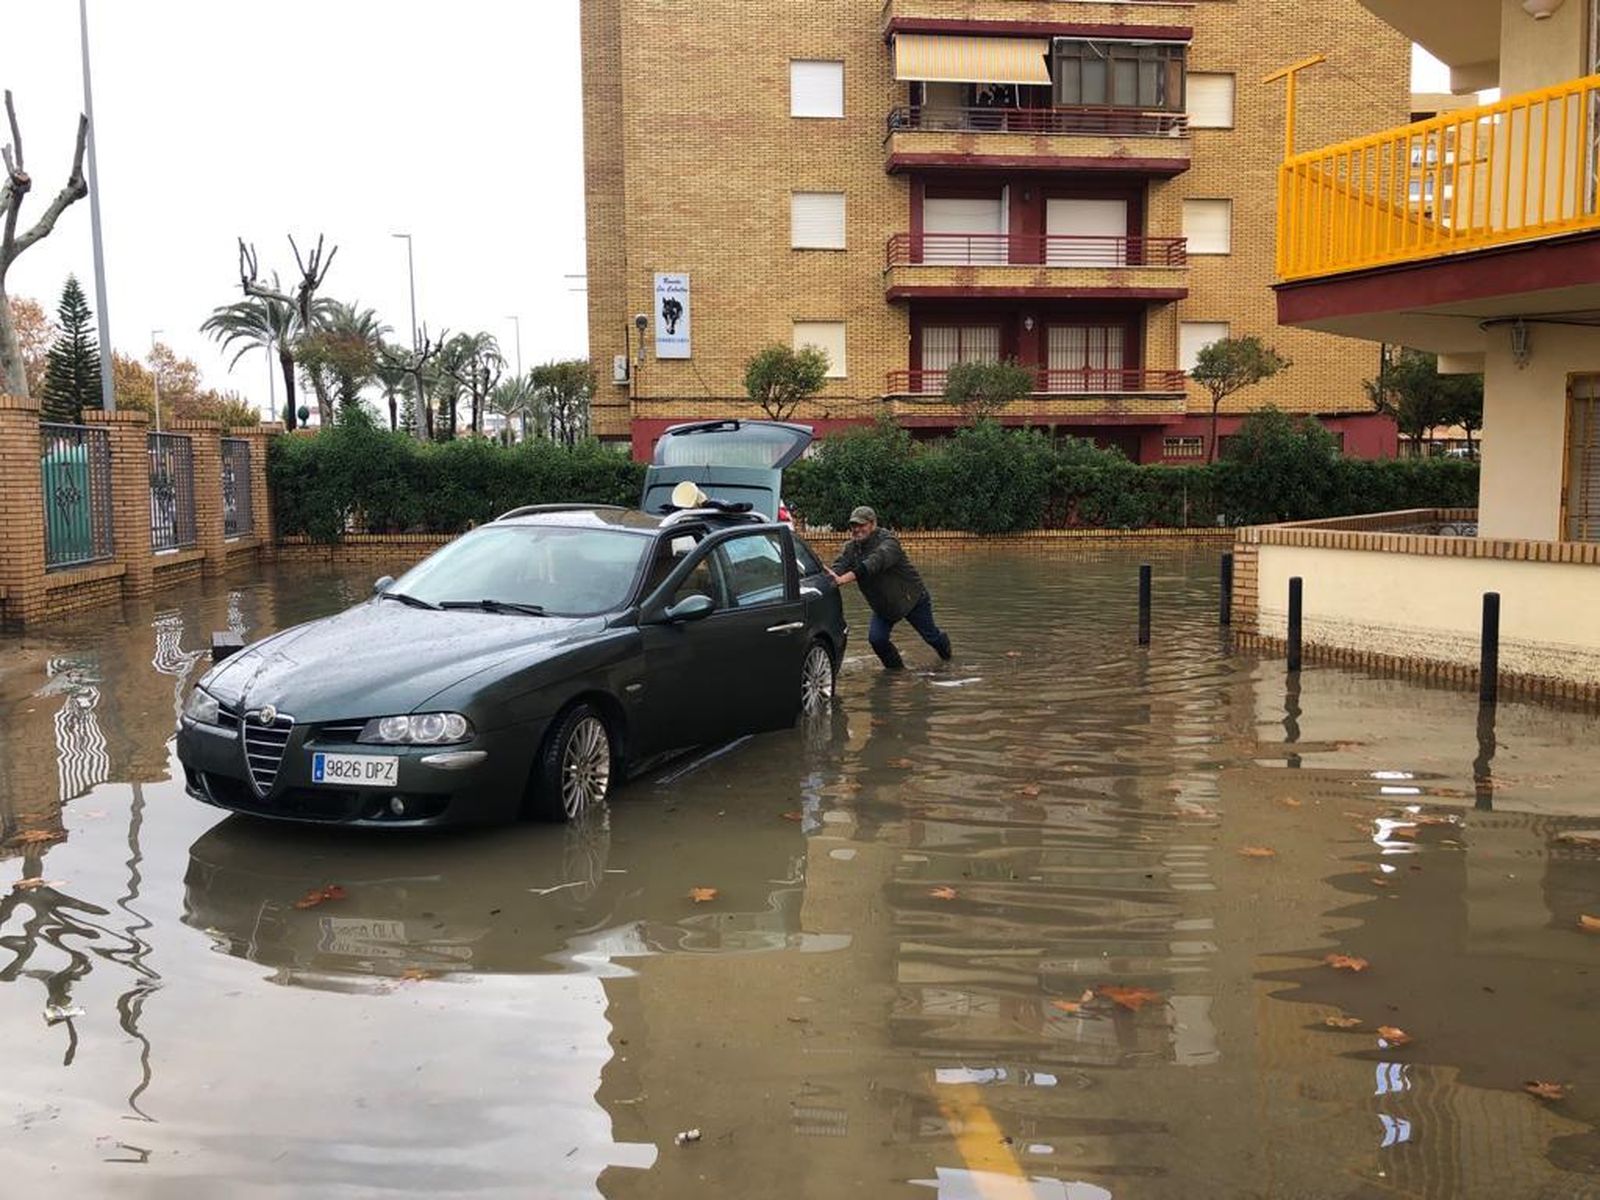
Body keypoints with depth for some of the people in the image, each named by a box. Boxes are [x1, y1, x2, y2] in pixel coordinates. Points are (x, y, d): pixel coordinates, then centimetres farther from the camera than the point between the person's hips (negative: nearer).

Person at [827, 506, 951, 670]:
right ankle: (895, 667, 14)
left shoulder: (887, 541, -30)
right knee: (876, 639, -14)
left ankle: (945, 650, 49)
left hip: (912, 599, -5)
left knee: (931, 635, 13)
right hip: (883, 606, 5)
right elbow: (839, 567, -24)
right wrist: (831, 575, -51)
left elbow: (874, 563, -47)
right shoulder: (850, 548, -8)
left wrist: (843, 579, -60)